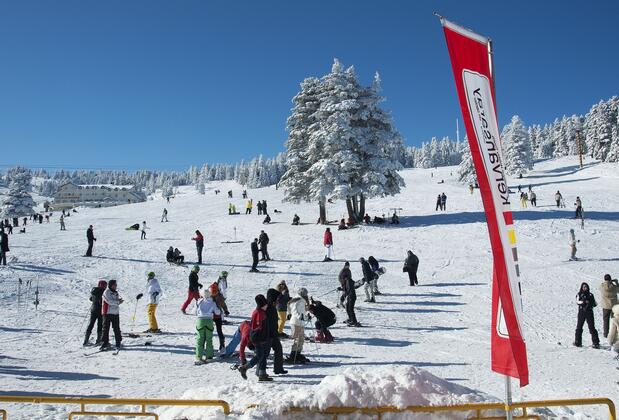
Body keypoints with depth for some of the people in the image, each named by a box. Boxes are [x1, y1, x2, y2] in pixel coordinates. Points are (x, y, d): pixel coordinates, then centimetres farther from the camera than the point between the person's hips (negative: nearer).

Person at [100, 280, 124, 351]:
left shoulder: (116, 292, 14)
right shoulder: (106, 292, -7)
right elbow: (109, 301, -16)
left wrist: (119, 300, -7)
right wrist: (118, 302, -12)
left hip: (116, 313, 6)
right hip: (107, 313, -6)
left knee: (117, 329, 6)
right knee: (106, 328, -2)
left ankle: (118, 343, 12)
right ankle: (104, 343, 3)